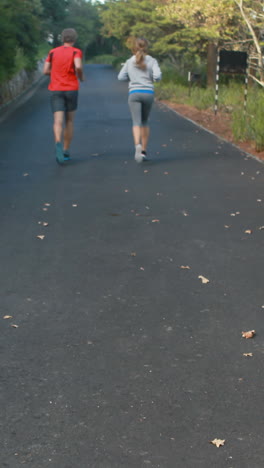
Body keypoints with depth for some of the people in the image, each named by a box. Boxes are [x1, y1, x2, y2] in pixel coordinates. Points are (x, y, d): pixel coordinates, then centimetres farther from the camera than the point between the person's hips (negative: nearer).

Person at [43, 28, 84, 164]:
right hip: (71, 90, -1)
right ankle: (66, 151, 16)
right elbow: (78, 66, -20)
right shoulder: (76, 52, -1)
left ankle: (58, 144, -40)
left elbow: (45, 71, 6)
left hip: (56, 90, 1)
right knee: (69, 120, 15)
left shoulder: (53, 52, 8)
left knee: (58, 121, -11)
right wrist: (81, 76, 1)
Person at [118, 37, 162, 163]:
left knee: (136, 123, -7)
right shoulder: (152, 61, 3)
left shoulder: (129, 62, 8)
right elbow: (157, 76, -8)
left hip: (134, 93, 0)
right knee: (144, 122, 15)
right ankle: (144, 151, 16)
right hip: (148, 92, 0)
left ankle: (138, 145, -34)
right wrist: (152, 79, 14)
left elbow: (121, 77, 6)